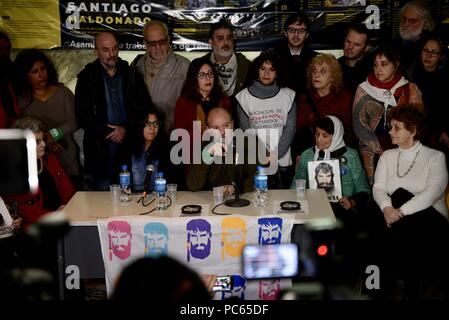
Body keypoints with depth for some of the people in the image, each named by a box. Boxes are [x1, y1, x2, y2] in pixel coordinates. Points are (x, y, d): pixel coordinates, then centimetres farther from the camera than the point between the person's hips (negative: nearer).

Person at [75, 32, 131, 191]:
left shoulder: (129, 72, 8)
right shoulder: (87, 77, 2)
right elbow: (82, 116, -2)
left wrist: (125, 129, -9)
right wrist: (108, 131, -10)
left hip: (127, 143, 2)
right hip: (100, 146, -1)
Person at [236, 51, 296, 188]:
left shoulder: (288, 95, 7)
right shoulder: (244, 97, 5)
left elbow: (290, 129, 2)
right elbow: (246, 131, 1)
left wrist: (275, 155, -9)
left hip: (282, 162, 1)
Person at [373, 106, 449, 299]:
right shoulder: (387, 156, 20)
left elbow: (433, 191, -10)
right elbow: (378, 188, 7)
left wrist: (401, 211, -21)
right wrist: (387, 207, -16)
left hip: (430, 218, -3)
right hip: (396, 219, 3)